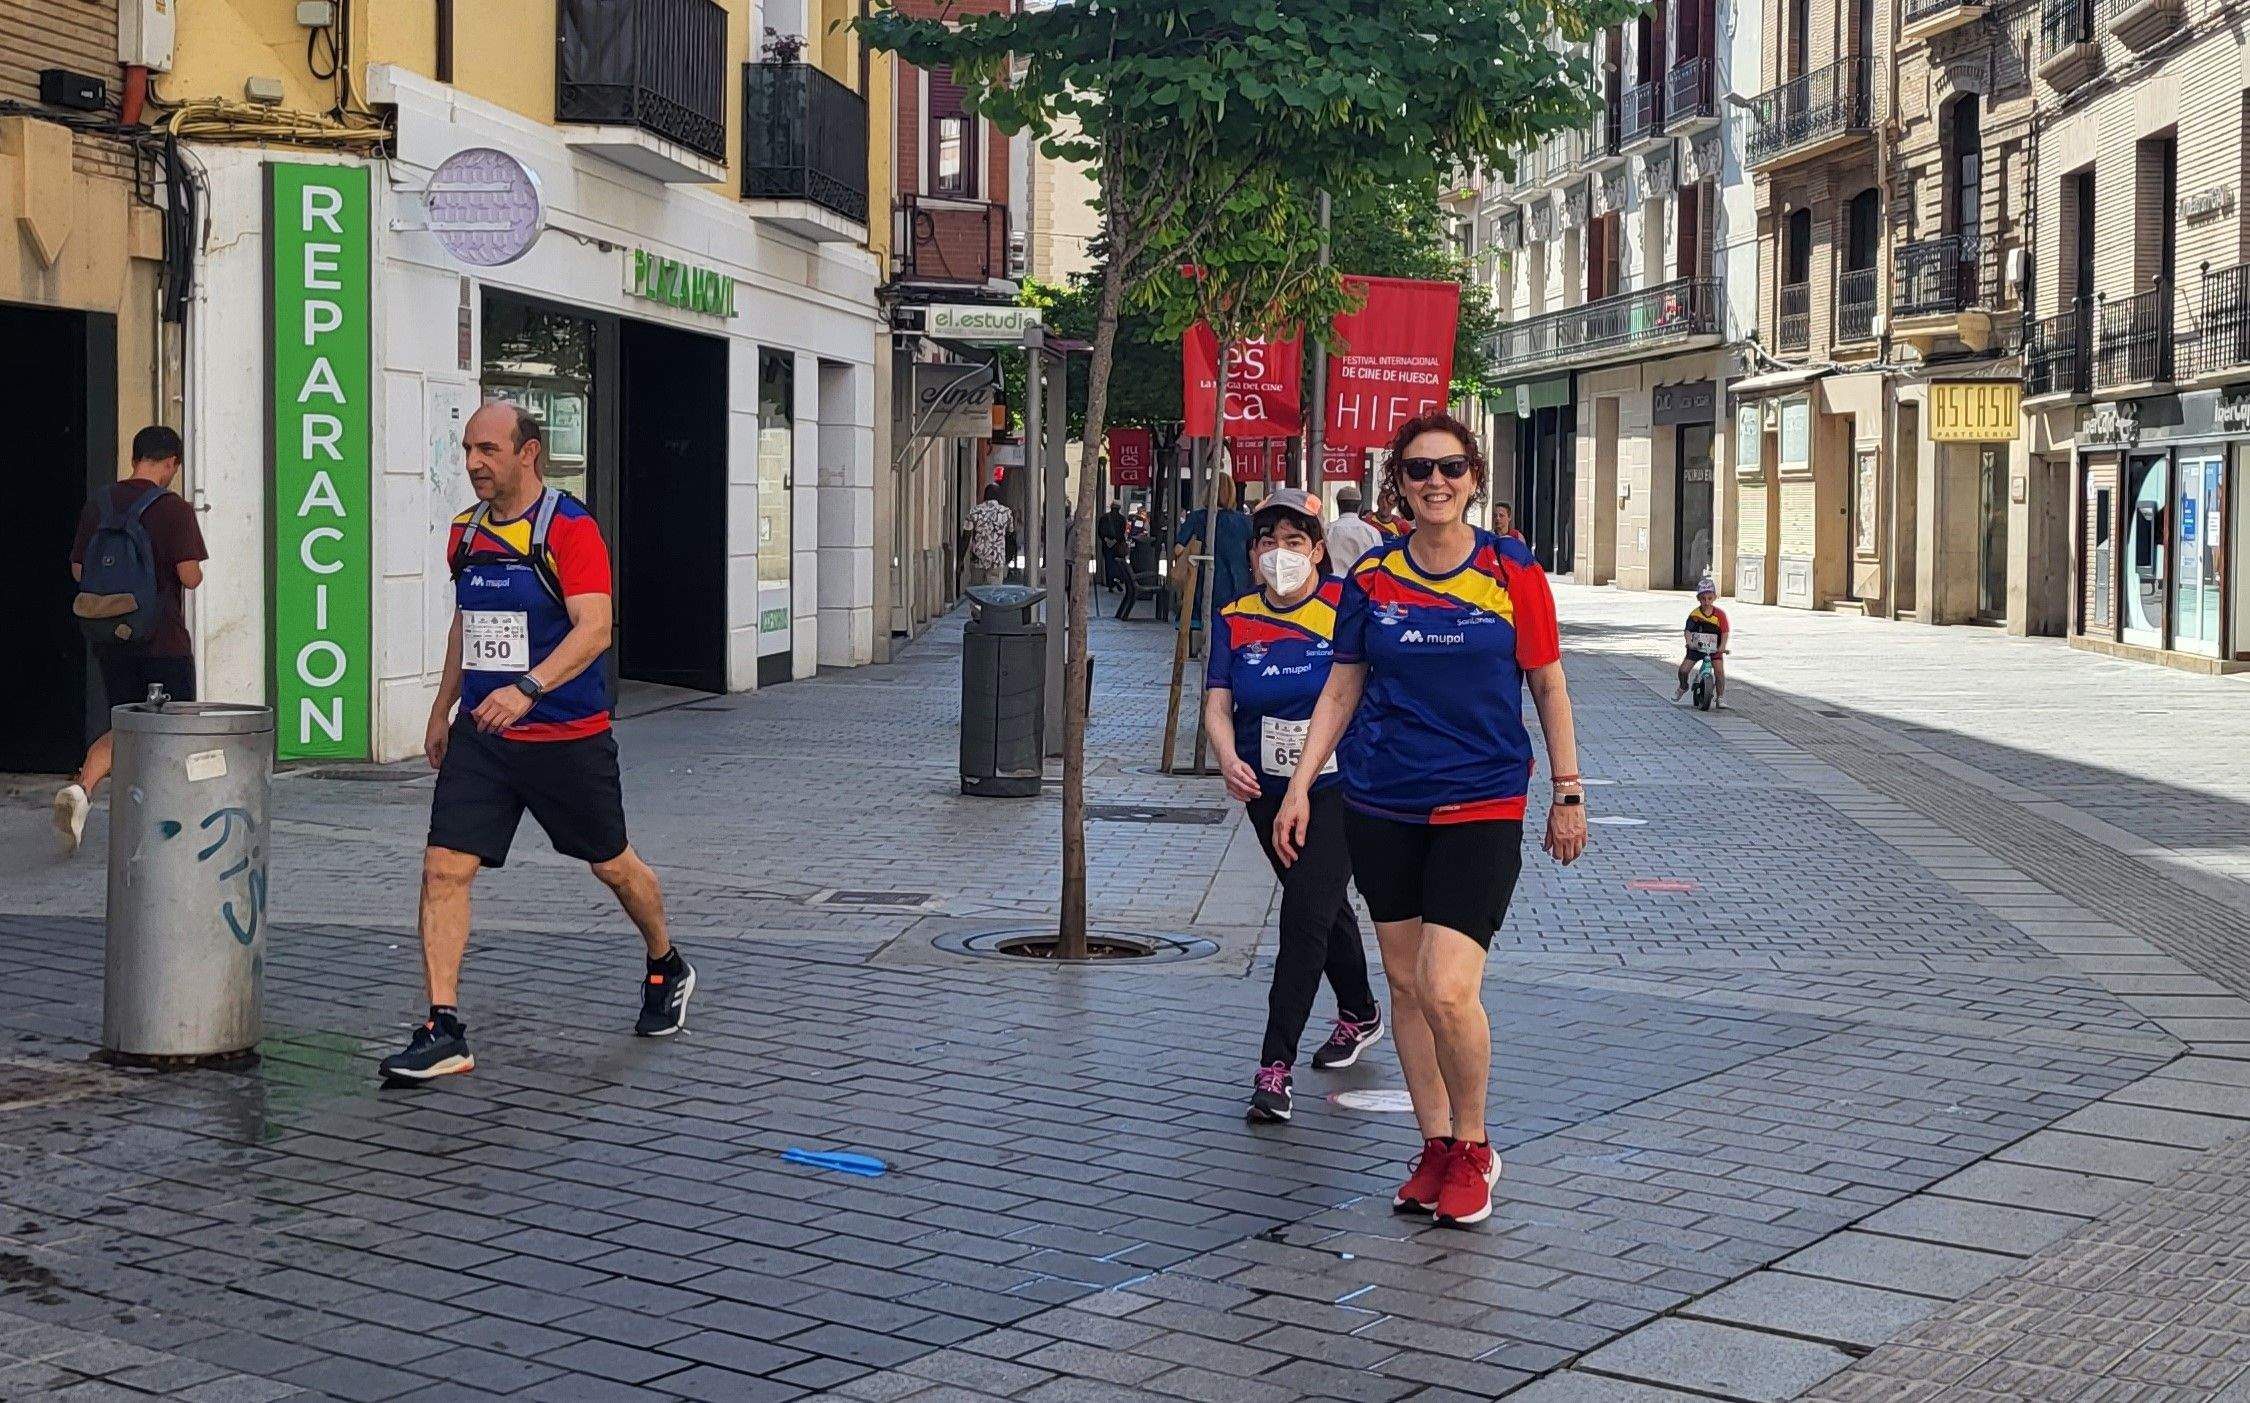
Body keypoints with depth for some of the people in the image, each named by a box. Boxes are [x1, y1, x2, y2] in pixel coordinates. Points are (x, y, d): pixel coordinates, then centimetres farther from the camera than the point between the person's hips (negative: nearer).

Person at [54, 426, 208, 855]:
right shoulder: (174, 509, -11)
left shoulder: (98, 504, 5)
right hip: (164, 639, -5)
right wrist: (196, 574, 5)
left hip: (110, 639, 5)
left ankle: (81, 788, -14)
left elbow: (78, 570, 8)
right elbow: (189, 575, -17)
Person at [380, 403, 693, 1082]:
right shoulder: (466, 531, 8)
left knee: (613, 865, 12)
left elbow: (595, 627, -25)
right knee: (444, 867, -9)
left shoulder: (570, 528, -13)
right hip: (480, 735, 5)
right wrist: (442, 709, 24)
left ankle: (666, 969, 40)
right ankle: (443, 1031, -8)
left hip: (569, 736, -5)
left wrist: (528, 687, -37)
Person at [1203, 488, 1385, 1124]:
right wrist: (1229, 759, -24)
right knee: (1324, 907, 21)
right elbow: (1217, 704, -5)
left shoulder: (1346, 607, -9)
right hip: (1268, 791, 5)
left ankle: (1276, 1066, -14)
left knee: (1306, 914, -14)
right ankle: (1360, 1013, 46)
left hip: (1340, 784, -5)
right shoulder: (1236, 620, 1)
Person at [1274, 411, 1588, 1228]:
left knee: (1448, 990, -13)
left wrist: (1568, 792, 6)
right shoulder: (1371, 578, 4)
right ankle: (1435, 1147, 23)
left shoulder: (1512, 572, -2)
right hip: (1381, 805, 3)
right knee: (1405, 983, 9)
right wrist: (1300, 787, 5)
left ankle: (1473, 1150, 9)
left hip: (1481, 806, -3)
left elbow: (1548, 686, 5)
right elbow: (1343, 688, 10)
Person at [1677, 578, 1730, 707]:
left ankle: (1720, 696, -1)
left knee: (1719, 670, -18)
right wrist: (1689, 642, -26)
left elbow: (1725, 632, -9)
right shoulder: (1694, 614, -7)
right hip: (1696, 647, 1)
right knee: (1683, 669, -7)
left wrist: (1722, 646, -23)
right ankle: (1683, 687, 26)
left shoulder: (1720, 614, -9)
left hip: (1715, 649, -1)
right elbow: (1688, 630, -8)